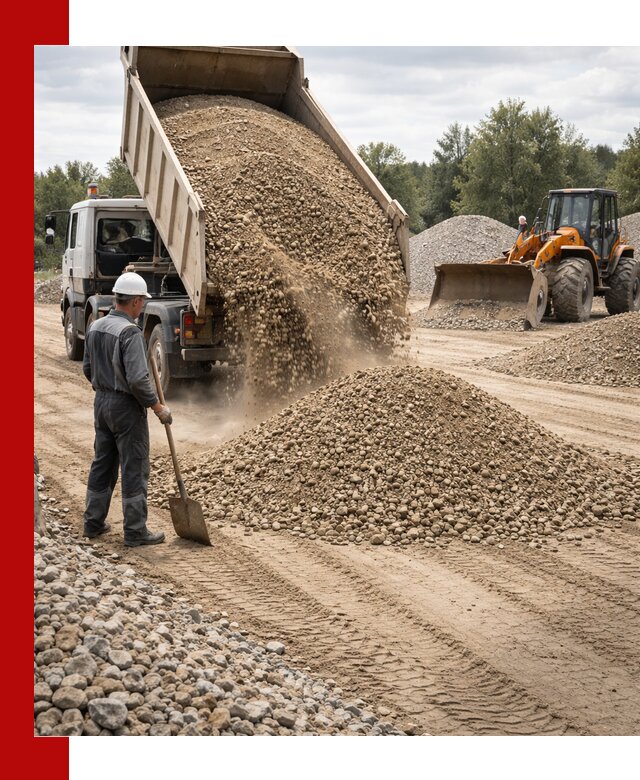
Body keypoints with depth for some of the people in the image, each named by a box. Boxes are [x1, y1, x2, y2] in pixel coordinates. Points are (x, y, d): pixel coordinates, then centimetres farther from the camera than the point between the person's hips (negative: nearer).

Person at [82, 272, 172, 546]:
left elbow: (88, 368, 14)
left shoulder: (95, 327, 4)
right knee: (134, 469, 1)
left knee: (102, 463, 17)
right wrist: (158, 407, -16)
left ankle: (94, 522, 25)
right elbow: (138, 379, -26)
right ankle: (135, 531, 6)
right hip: (126, 407, -8)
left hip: (101, 402, 8)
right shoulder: (130, 332, -21)